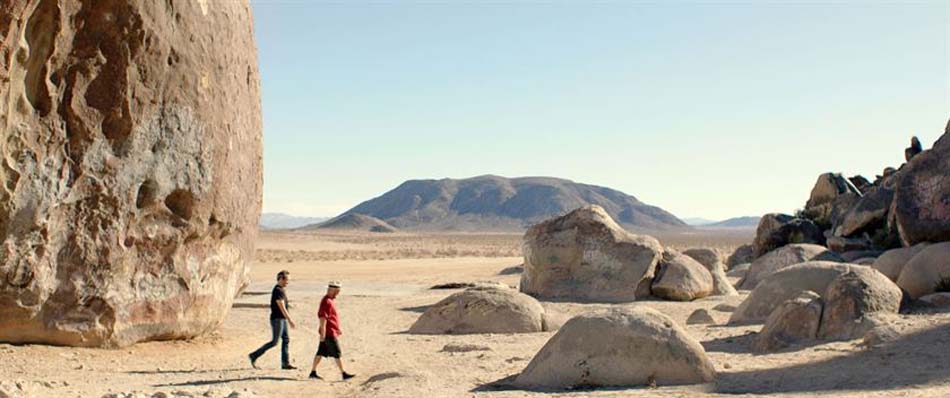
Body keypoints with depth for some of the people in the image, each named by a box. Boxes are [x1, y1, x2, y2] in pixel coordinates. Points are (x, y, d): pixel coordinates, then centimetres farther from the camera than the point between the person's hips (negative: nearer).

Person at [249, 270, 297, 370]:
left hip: (282, 319, 10)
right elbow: (282, 308, -22)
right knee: (274, 342, -5)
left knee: (286, 340, 7)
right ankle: (254, 356, 4)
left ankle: (285, 363, 8)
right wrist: (290, 320, -22)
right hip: (277, 319, -10)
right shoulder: (278, 291, -18)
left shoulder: (281, 290, 13)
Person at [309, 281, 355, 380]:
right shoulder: (327, 302, -18)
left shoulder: (330, 301, 15)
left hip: (332, 332, 10)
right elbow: (323, 318, -22)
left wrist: (337, 329, 26)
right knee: (337, 354, -4)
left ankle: (313, 372, 16)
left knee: (320, 353, 12)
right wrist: (323, 333, -23)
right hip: (329, 333, -10)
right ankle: (344, 374, 1)